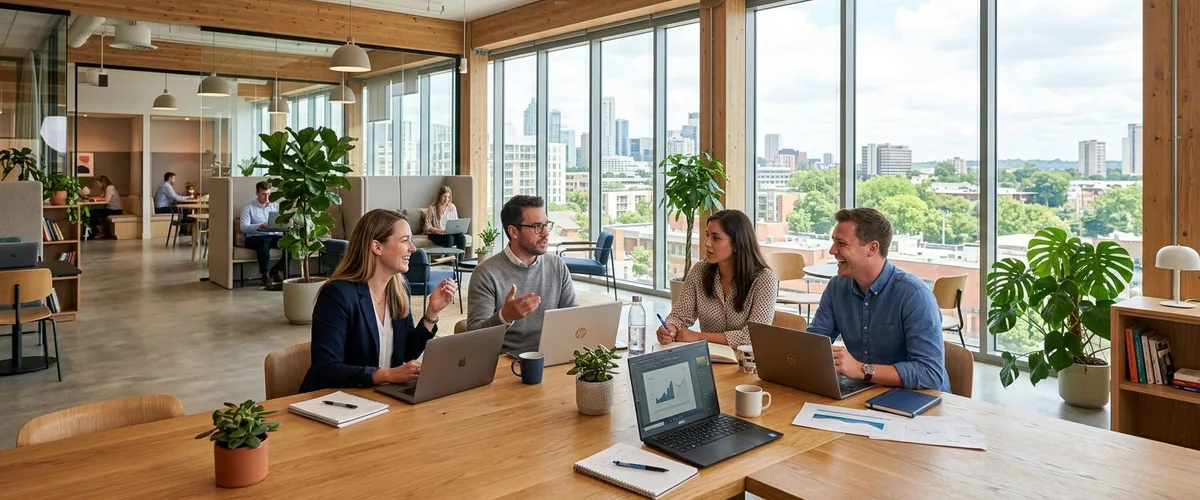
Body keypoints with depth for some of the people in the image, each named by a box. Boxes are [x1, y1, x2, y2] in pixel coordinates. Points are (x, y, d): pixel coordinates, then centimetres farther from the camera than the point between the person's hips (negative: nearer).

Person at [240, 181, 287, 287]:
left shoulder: (276, 206, 18)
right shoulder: (248, 208, 5)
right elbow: (243, 227, -8)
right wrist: (259, 226, -25)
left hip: (274, 236, 4)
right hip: (255, 238, -4)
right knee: (264, 242, -40)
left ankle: (277, 270, -4)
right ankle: (265, 274, -22)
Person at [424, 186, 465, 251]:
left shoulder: (452, 207, 9)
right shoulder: (432, 208, -2)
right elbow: (427, 225, -3)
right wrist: (437, 230, -18)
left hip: (450, 233, 3)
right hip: (436, 234, -3)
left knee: (462, 237, -28)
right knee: (449, 238, -35)